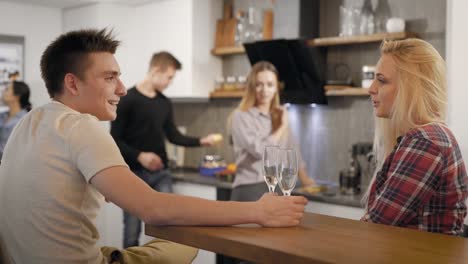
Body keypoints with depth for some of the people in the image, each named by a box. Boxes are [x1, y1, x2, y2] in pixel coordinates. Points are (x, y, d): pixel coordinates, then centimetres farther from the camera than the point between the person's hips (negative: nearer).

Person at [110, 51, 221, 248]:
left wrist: (201, 141, 3)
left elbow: (173, 136, 15)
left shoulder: (165, 103, 10)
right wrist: (139, 156, -21)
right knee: (132, 231, 3)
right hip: (134, 173, -5)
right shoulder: (128, 100, -8)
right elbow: (115, 139, -9)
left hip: (161, 173, 5)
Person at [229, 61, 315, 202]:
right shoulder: (240, 116, -7)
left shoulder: (279, 116, 13)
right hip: (249, 191, -6)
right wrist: (282, 127, -5)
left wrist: (305, 179, 27)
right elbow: (259, 150, -18)